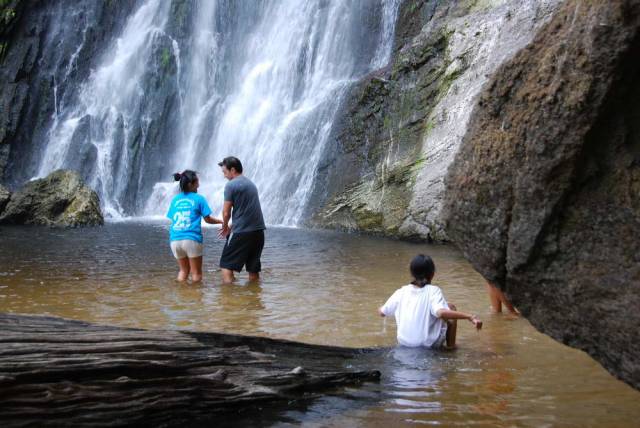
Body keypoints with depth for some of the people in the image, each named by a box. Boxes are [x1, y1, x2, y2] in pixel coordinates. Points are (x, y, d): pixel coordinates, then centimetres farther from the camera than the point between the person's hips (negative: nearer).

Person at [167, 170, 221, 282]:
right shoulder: (198, 199, 0)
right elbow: (208, 219, 5)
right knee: (196, 272, 7)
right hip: (191, 239, -5)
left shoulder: (175, 199, 12)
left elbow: (173, 219, 12)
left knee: (184, 270, 21)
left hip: (175, 239, 5)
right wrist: (221, 221, 21)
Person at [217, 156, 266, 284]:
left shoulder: (231, 185, -7)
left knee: (226, 266, 1)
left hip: (241, 232, -7)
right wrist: (231, 227, 22)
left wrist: (225, 227, 12)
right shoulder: (251, 184, 18)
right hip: (258, 230, 8)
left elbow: (226, 212, -7)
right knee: (253, 268, 14)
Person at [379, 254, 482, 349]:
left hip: (404, 342, 4)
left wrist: (380, 308, 32)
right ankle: (450, 344, 20)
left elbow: (382, 312, 8)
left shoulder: (401, 292, -2)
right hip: (429, 343, -4)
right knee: (451, 307, 14)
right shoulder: (433, 291, -12)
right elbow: (441, 312, -30)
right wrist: (470, 317, -29)